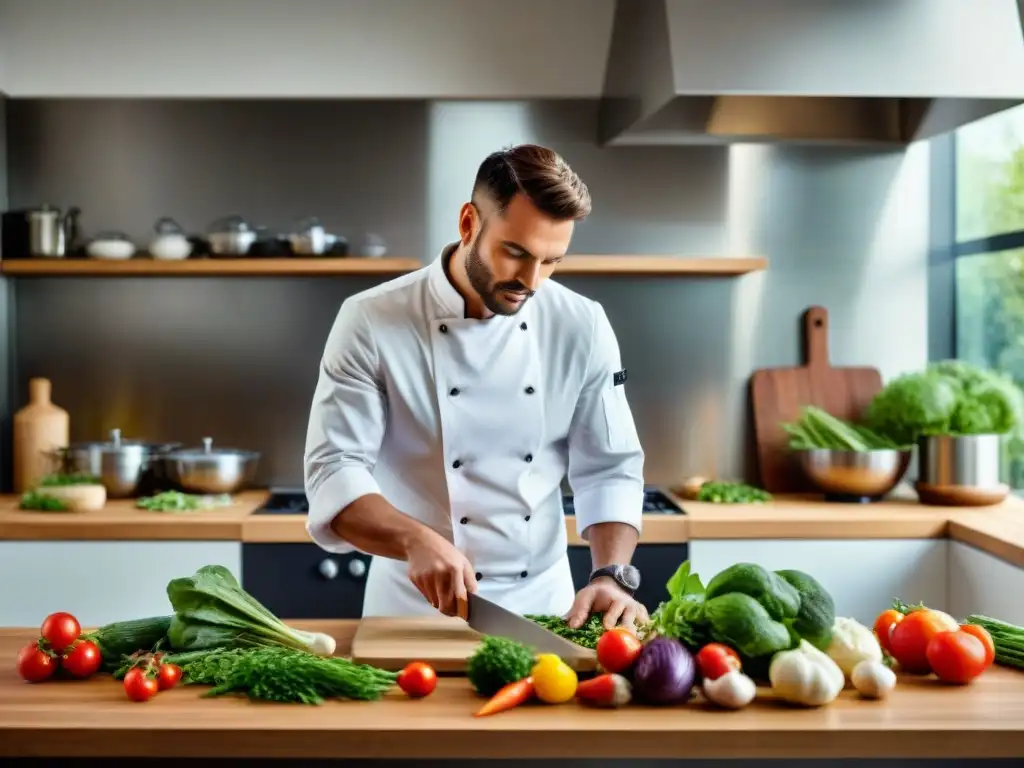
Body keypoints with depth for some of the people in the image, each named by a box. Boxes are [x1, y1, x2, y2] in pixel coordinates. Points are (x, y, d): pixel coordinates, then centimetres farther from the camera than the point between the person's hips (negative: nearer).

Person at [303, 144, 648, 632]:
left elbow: (608, 469, 1)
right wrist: (416, 540, -31)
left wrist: (612, 577, -15)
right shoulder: (372, 323, -11)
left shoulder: (582, 327, -3)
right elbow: (334, 475, -14)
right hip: (417, 604, -2)